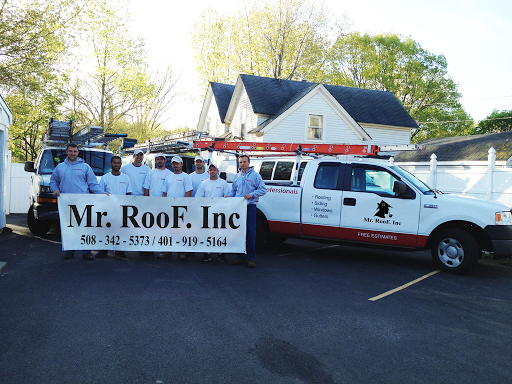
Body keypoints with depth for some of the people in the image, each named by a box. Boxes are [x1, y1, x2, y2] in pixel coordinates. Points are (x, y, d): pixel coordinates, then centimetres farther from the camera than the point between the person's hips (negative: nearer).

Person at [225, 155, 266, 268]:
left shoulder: (255, 175, 1)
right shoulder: (237, 176, 17)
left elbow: (263, 189, -3)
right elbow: (233, 190, 24)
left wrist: (251, 195, -15)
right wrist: (228, 195, 4)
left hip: (250, 206, -5)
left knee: (251, 231, -6)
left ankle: (250, 257, 2)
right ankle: (240, 256, 14)